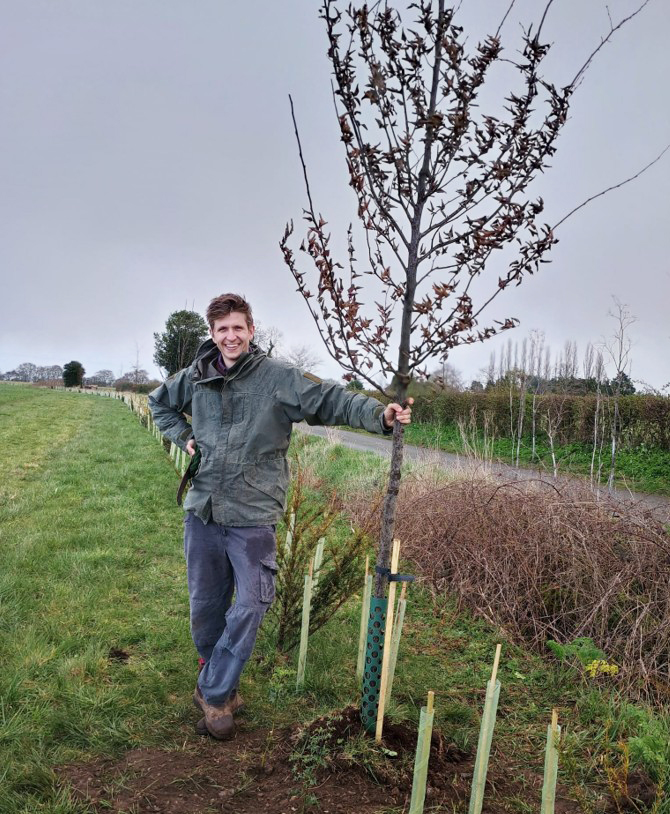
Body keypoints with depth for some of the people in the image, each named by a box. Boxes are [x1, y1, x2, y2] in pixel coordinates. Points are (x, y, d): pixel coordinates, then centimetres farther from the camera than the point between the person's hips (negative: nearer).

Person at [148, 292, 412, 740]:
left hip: (252, 517, -4)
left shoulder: (278, 377, -9)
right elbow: (160, 402, 25)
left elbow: (330, 399, -19)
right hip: (202, 512, 4)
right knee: (205, 606, 15)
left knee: (249, 608, -2)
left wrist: (379, 414, -36)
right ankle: (220, 688, 38)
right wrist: (183, 436, 9)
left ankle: (213, 692, 19)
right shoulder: (196, 377, 5)